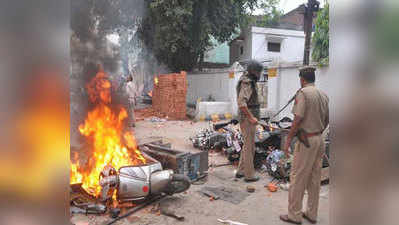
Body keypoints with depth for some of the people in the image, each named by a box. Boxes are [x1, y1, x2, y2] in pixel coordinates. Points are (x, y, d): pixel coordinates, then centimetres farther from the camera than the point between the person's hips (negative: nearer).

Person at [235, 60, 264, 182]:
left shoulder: (249, 82, 15)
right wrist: (251, 117, -26)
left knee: (247, 145, 17)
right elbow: (241, 102, -30)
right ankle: (249, 175, 12)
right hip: (247, 119, -10)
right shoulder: (247, 84, -18)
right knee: (249, 147, 0)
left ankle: (241, 171, 26)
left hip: (248, 118, 10)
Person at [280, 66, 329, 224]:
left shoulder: (303, 93, -13)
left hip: (306, 140, -8)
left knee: (297, 178, 2)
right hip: (319, 139, 8)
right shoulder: (323, 95, 9)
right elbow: (326, 120, 13)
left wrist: (288, 140, -14)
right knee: (314, 178, 15)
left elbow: (298, 119, -19)